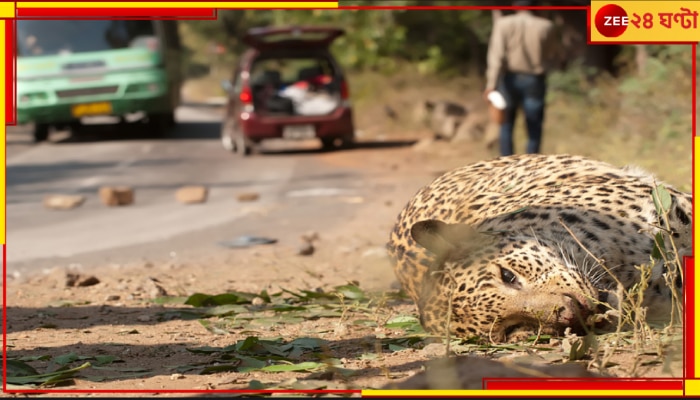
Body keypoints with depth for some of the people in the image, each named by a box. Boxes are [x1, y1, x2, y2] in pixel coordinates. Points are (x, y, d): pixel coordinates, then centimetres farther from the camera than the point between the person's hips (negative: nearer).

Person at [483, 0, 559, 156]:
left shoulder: (503, 24, -6)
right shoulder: (545, 26, -4)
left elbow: (497, 55, -14)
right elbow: (551, 54, 8)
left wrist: (491, 84, -19)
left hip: (510, 79, 0)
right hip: (534, 81, 0)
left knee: (506, 124, 15)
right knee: (534, 130, 7)